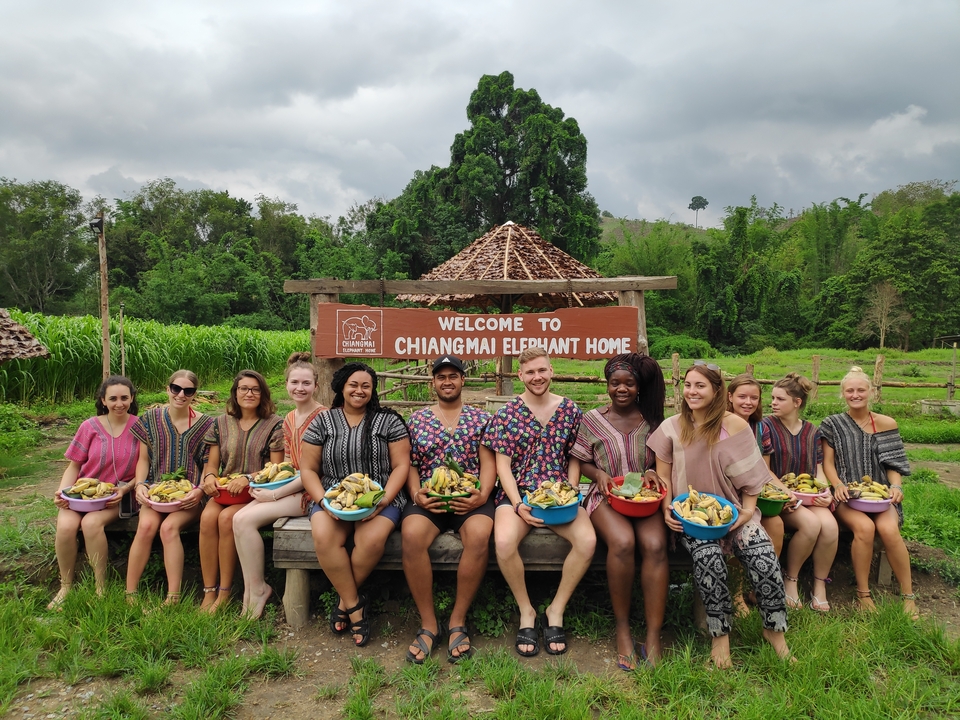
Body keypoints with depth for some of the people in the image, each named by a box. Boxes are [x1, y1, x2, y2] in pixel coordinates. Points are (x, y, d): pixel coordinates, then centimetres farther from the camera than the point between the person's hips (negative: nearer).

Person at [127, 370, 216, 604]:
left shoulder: (205, 424, 0)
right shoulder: (151, 419, 7)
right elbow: (143, 459, 10)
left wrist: (199, 491, -16)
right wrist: (140, 484, -7)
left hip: (189, 496, -2)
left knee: (169, 527, -29)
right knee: (146, 525, -27)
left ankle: (173, 599, -25)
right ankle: (129, 595, -17)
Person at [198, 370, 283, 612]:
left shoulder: (275, 425, 0)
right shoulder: (221, 424, 13)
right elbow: (212, 463, 14)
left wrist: (248, 478, -20)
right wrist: (209, 476, -10)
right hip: (224, 490, 4)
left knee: (227, 517, -31)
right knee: (207, 517, -28)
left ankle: (225, 592, -19)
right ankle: (209, 592, -21)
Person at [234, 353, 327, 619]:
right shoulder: (289, 420, 14)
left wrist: (275, 494, -16)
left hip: (309, 492, -8)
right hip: (289, 487, 8)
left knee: (246, 519, -20)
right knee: (239, 517, -15)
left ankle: (258, 589, -3)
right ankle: (250, 589, -7)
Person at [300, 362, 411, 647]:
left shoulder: (388, 421, 5)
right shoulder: (322, 422, 9)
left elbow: (401, 465, 1)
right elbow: (308, 469, 8)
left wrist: (383, 500, -13)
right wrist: (324, 501, -10)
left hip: (380, 498, -1)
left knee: (372, 539, -32)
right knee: (323, 537, -31)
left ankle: (345, 601, -4)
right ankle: (355, 605, -12)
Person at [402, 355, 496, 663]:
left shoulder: (480, 417, 13)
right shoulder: (417, 419, 16)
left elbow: (489, 463, 6)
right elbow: (410, 464, 11)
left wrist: (482, 496, -12)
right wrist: (416, 495, -8)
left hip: (470, 497, -1)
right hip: (428, 499, 1)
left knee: (479, 535, -34)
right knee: (411, 534, -32)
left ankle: (458, 621, -15)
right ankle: (428, 623, -16)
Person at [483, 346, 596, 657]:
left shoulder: (570, 409, 7)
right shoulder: (506, 414, 2)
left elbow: (575, 458, 10)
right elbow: (502, 465, -1)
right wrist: (518, 505, -14)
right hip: (517, 495, -1)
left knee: (587, 539, -27)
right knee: (504, 541, -32)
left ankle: (555, 611, -4)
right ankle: (526, 612, -5)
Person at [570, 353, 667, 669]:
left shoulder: (652, 421, 9)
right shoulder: (592, 420, 5)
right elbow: (581, 463, 9)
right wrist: (599, 474, -11)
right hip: (607, 496, -1)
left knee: (655, 544, -30)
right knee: (622, 542, -33)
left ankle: (653, 638, -22)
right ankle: (622, 629, -13)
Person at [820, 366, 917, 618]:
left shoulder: (886, 424, 9)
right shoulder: (832, 425, 6)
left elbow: (892, 463, 9)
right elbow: (827, 463, 4)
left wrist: (896, 486, -9)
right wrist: (838, 485, -14)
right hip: (846, 495, -1)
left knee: (888, 528, -30)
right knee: (864, 526, -31)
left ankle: (908, 595, -15)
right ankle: (863, 594, -15)